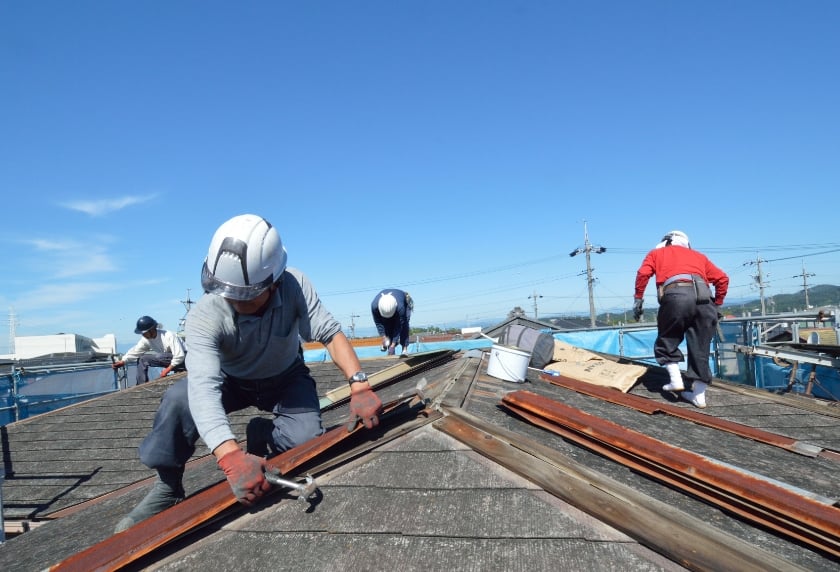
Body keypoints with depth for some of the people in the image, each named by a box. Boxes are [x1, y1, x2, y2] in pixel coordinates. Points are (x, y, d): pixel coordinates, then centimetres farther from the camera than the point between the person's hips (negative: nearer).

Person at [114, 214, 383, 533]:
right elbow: (203, 386, -48)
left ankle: (263, 435, 11)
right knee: (179, 400, -30)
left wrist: (359, 386, -46)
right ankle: (168, 488, -6)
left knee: (307, 439, -24)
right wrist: (231, 456, -62)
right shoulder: (204, 316, -36)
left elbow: (330, 333, -30)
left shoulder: (294, 286, -31)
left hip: (285, 378, 1)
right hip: (231, 380, -1)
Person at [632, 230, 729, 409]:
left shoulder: (657, 253, 27)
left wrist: (638, 300, 10)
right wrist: (716, 305, 29)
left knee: (667, 342, 15)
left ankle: (676, 380, 4)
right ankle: (699, 394, 11)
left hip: (675, 295, -3)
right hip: (704, 298, 3)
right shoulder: (698, 255, 35)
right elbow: (722, 278, 25)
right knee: (700, 349, 10)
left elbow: (643, 273, 8)